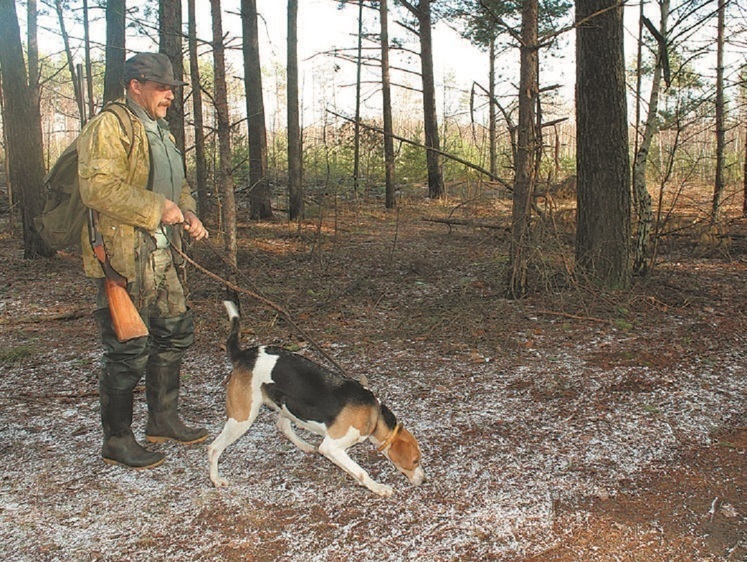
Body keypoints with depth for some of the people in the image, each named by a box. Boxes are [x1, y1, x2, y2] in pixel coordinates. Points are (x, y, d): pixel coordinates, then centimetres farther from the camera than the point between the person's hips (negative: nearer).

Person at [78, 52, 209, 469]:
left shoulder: (160, 133, 20)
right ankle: (118, 441, 12)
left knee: (176, 334, 16)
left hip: (161, 257, 10)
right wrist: (156, 208, -22)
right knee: (129, 352, -3)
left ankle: (164, 420, 32)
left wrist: (189, 214, 7)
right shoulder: (109, 127, -11)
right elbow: (98, 188, -24)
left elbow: (178, 185, 27)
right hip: (124, 260, -10)